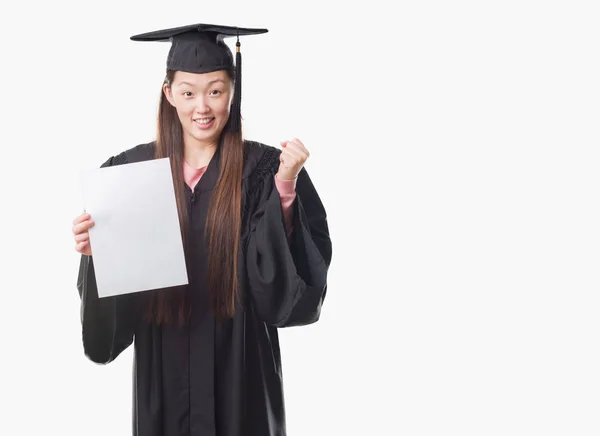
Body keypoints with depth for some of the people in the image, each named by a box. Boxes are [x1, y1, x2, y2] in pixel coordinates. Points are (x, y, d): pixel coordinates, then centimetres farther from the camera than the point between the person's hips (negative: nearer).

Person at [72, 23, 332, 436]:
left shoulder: (264, 169, -6)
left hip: (238, 360, -2)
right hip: (162, 361, 2)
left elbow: (289, 272, -15)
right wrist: (95, 252, -18)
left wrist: (285, 189, -25)